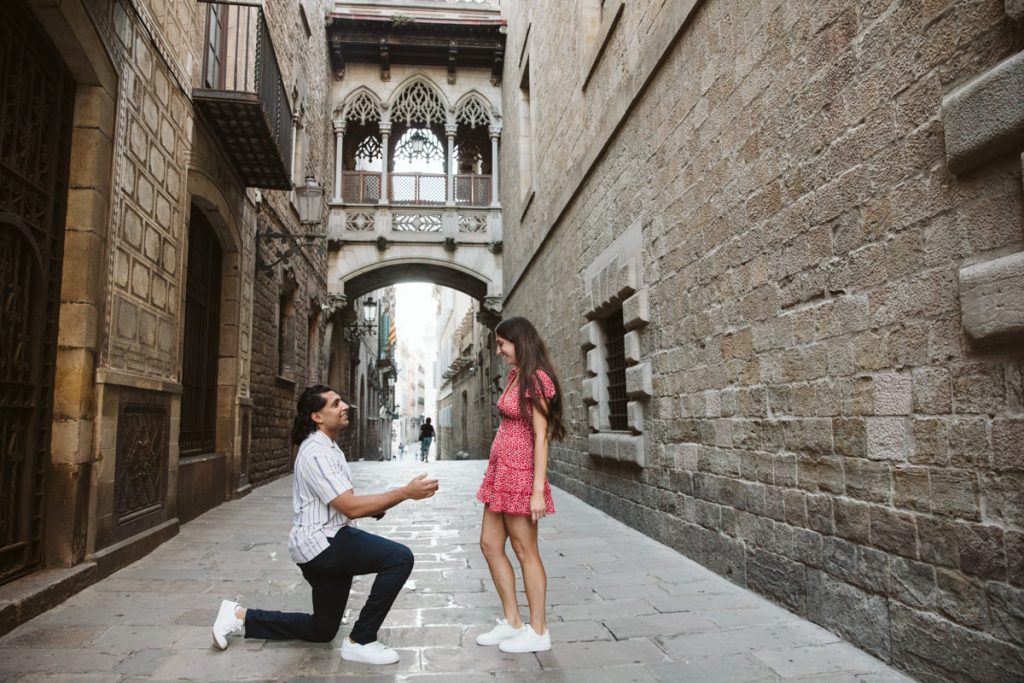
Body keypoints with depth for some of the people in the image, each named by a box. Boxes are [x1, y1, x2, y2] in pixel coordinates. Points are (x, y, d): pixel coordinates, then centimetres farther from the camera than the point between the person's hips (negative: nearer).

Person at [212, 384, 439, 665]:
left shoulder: (328, 448, 13)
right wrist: (405, 492, -27)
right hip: (321, 543, -10)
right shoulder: (317, 453, -20)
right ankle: (360, 641, -9)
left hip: (325, 542, 10)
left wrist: (373, 507, 2)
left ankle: (240, 616, 28)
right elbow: (351, 508, -26)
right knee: (400, 558, -22)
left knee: (322, 629, 21)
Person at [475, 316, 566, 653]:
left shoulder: (536, 380, -14)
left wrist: (538, 490, -22)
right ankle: (512, 622, 26)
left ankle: (538, 632, 16)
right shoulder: (515, 375, 12)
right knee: (490, 545, 13)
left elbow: (541, 437, -18)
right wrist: (497, 474, 15)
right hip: (500, 470, 9)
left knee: (525, 551, 1)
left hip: (520, 473, -9)